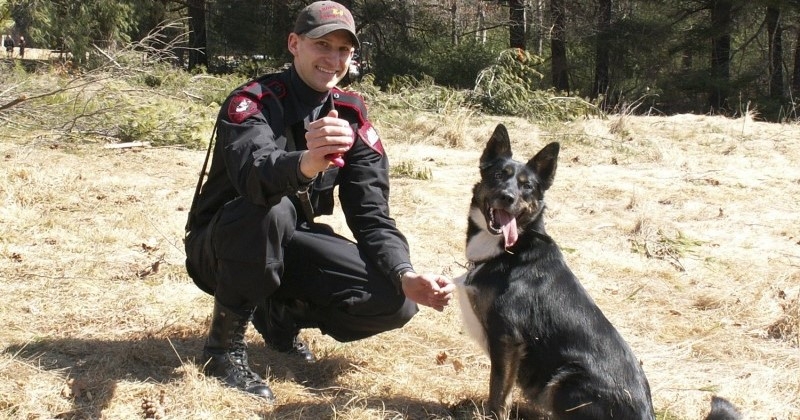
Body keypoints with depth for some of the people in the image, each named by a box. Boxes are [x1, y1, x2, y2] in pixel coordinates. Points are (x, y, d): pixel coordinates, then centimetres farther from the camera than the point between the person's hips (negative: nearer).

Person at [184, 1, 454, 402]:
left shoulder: (352, 117, -4)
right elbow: (253, 171, -42)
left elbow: (371, 215, -9)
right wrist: (303, 164, -65)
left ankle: (280, 315, 8)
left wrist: (405, 276, -28)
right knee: (270, 208, -39)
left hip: (288, 246, 5)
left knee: (396, 302, -16)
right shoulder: (253, 101, -19)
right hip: (221, 246, -4)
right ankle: (225, 346, -18)